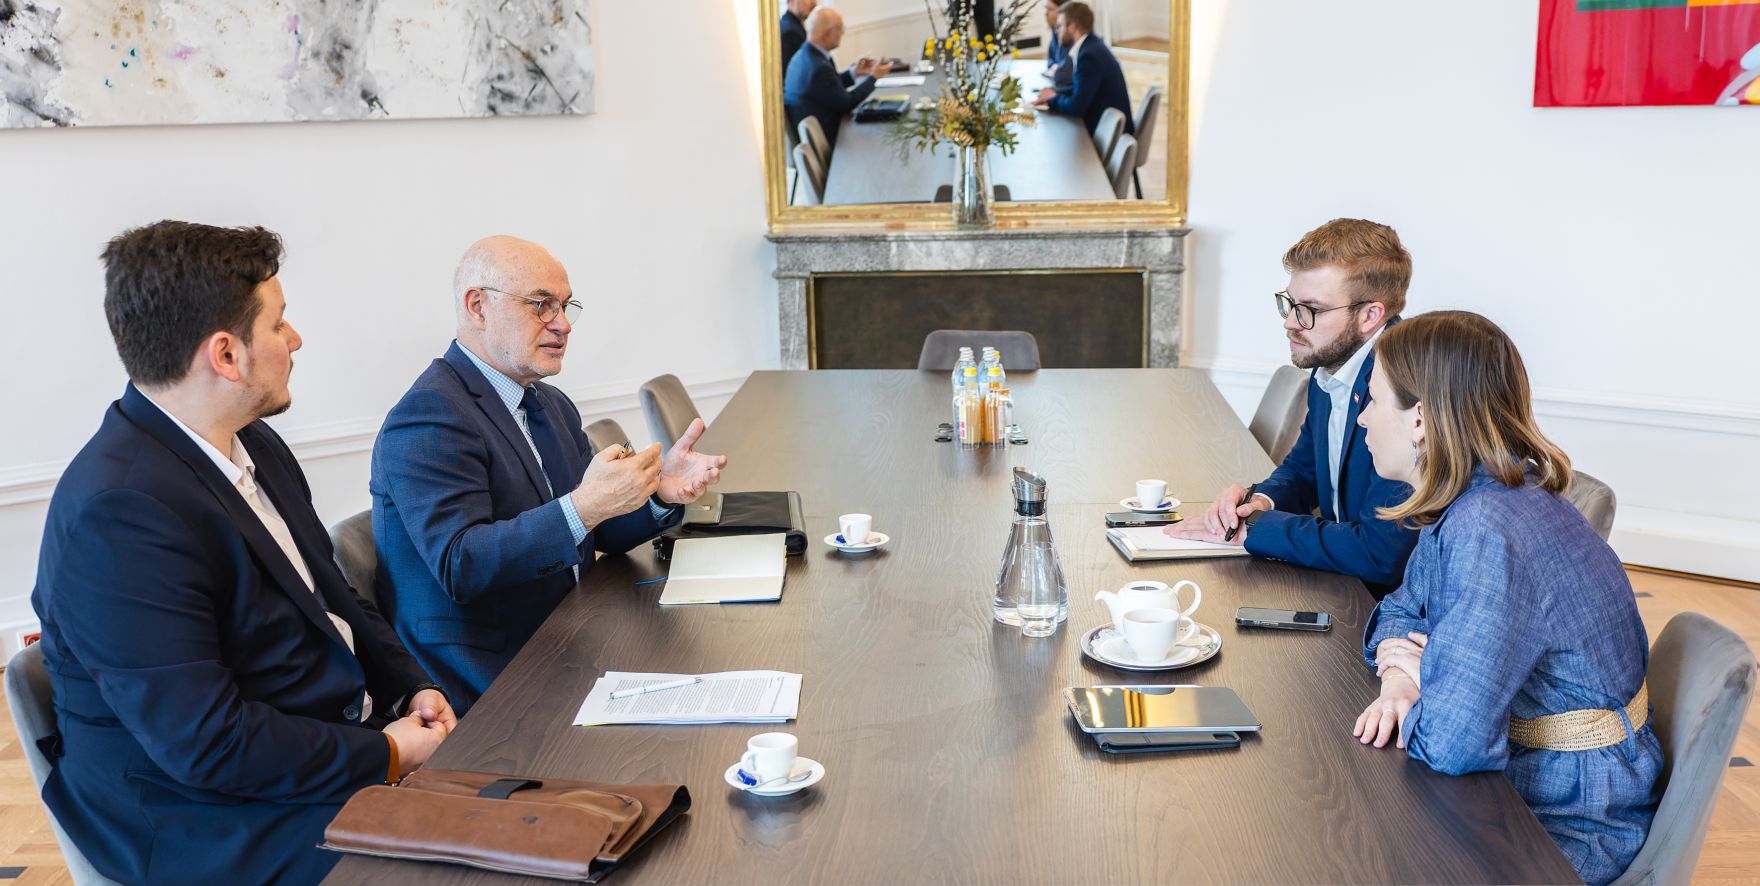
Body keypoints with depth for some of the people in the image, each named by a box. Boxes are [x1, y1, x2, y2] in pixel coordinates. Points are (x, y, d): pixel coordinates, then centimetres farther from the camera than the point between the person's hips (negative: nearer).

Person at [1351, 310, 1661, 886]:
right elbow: (1402, 609, 11)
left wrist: (1413, 691, -14)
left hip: (1571, 829, -7)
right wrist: (1399, 680, -10)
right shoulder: (1468, 504, -3)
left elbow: (1450, 741, -36)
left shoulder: (1489, 532, -31)